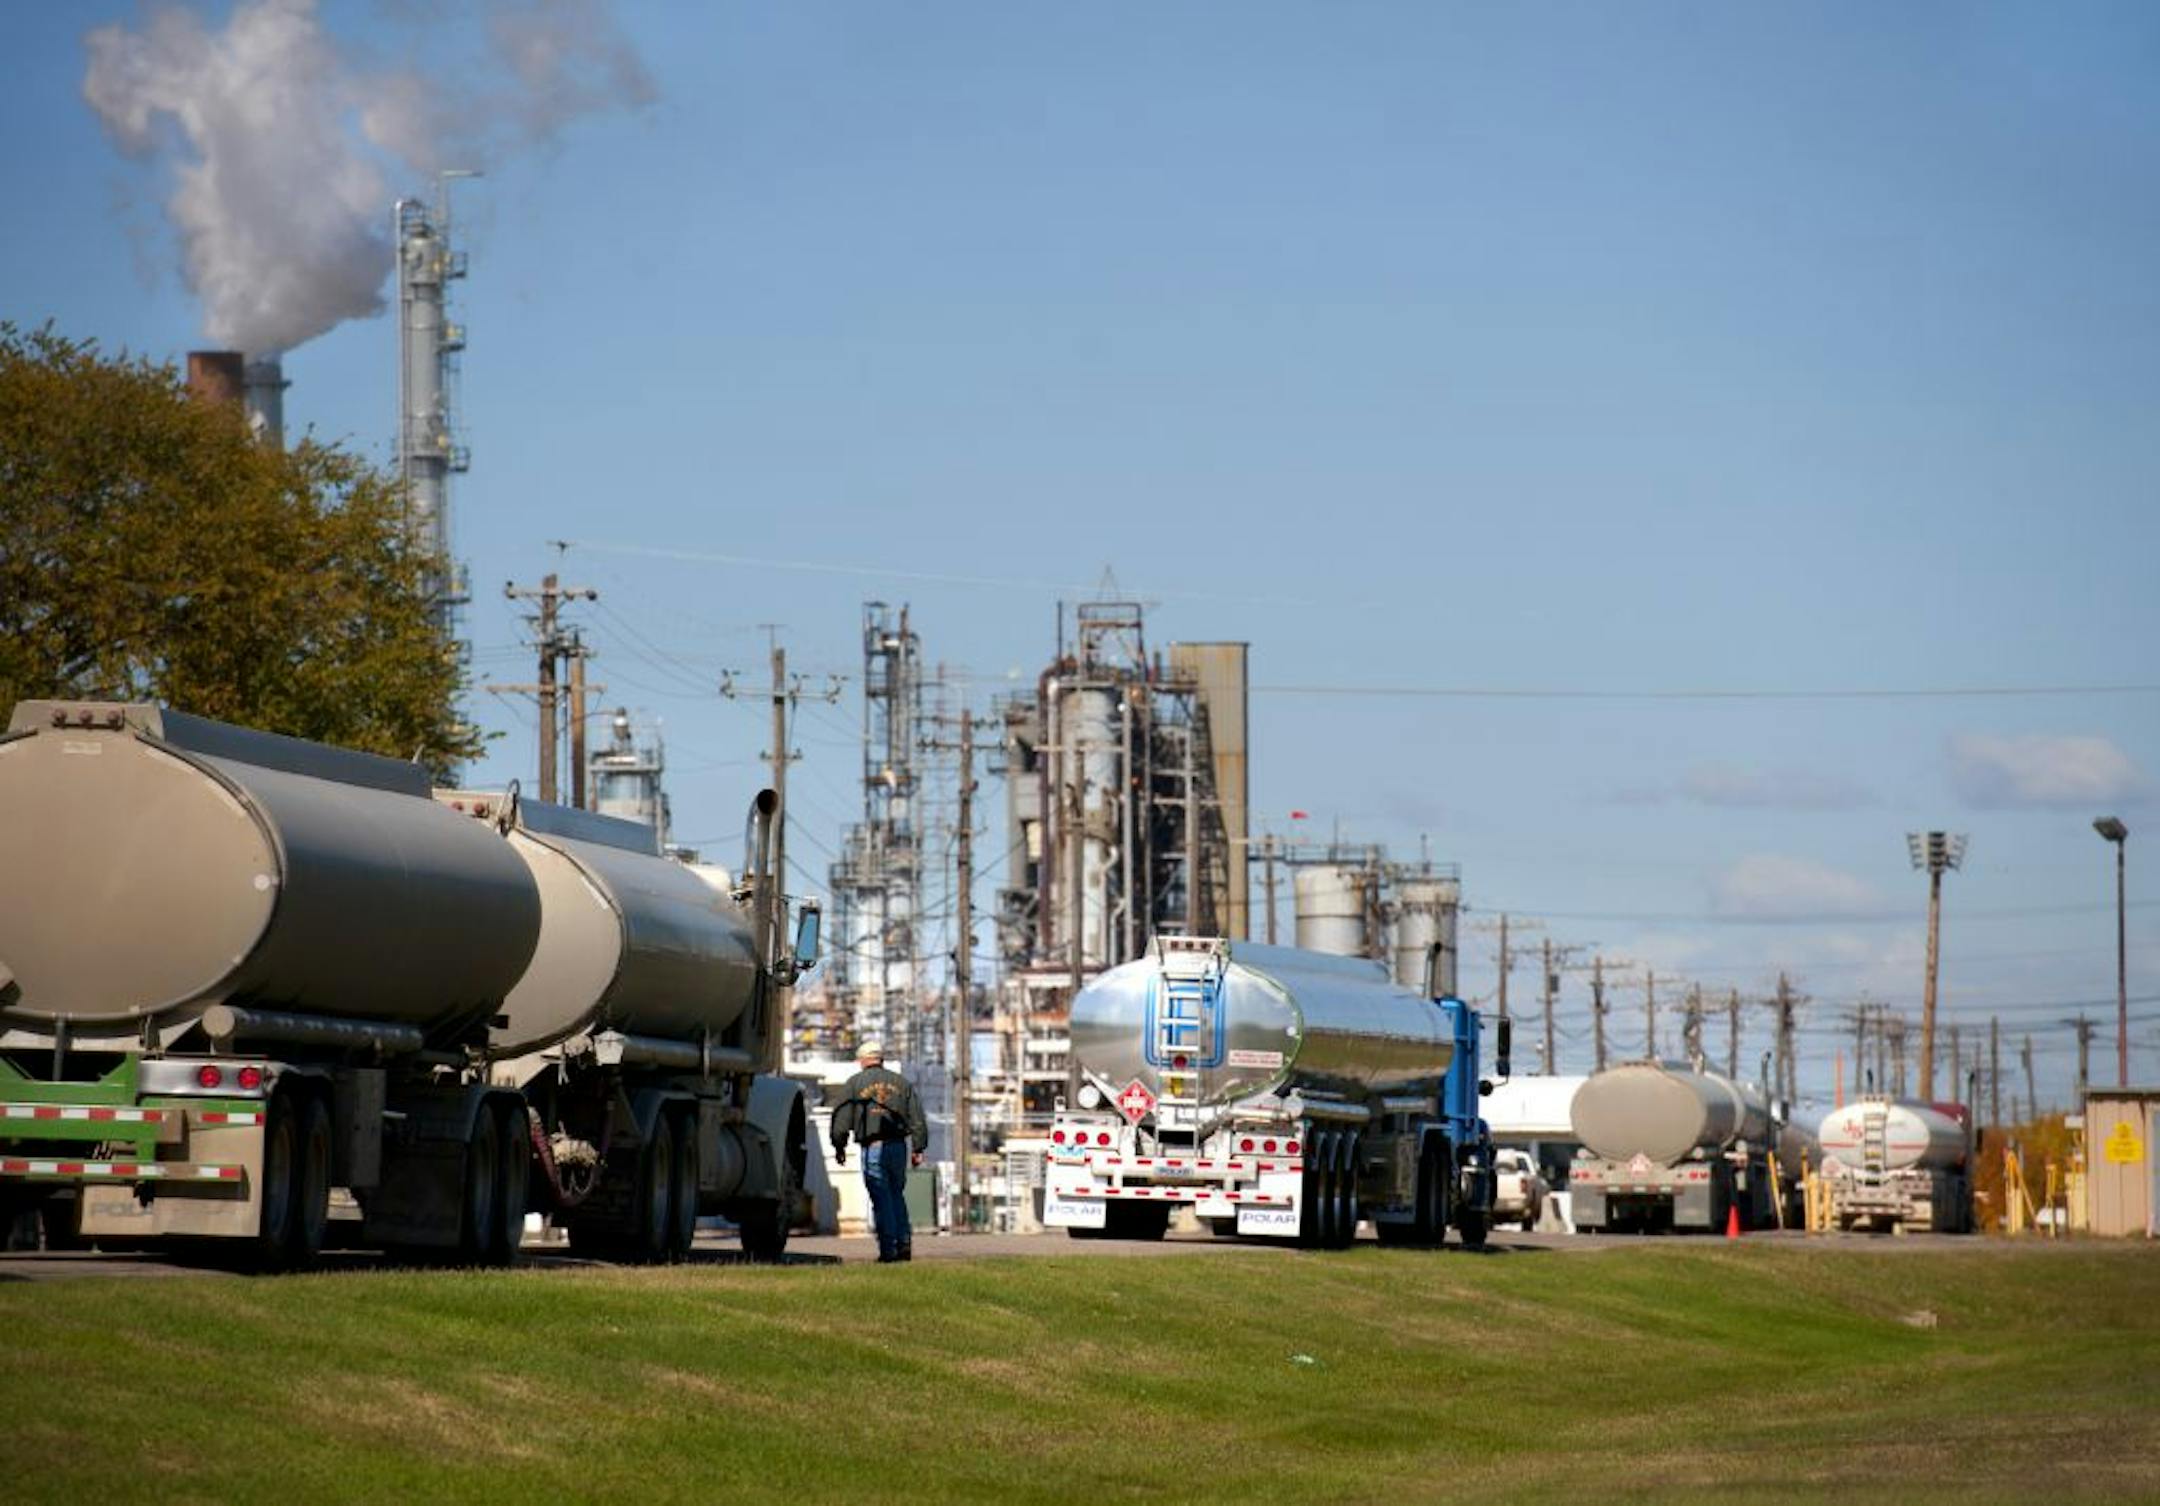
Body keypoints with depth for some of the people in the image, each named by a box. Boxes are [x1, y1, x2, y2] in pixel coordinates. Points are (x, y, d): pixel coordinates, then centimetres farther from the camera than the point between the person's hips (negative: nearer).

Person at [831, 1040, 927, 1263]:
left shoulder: (855, 1083, 3)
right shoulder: (901, 1083, 13)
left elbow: (842, 1118, 0)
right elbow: (917, 1118, 10)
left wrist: (839, 1147, 8)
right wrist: (918, 1149, 13)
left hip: (872, 1148, -3)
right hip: (898, 1145, 3)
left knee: (881, 1200, -2)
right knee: (897, 1196, 15)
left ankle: (889, 1249, -6)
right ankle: (904, 1244, 6)